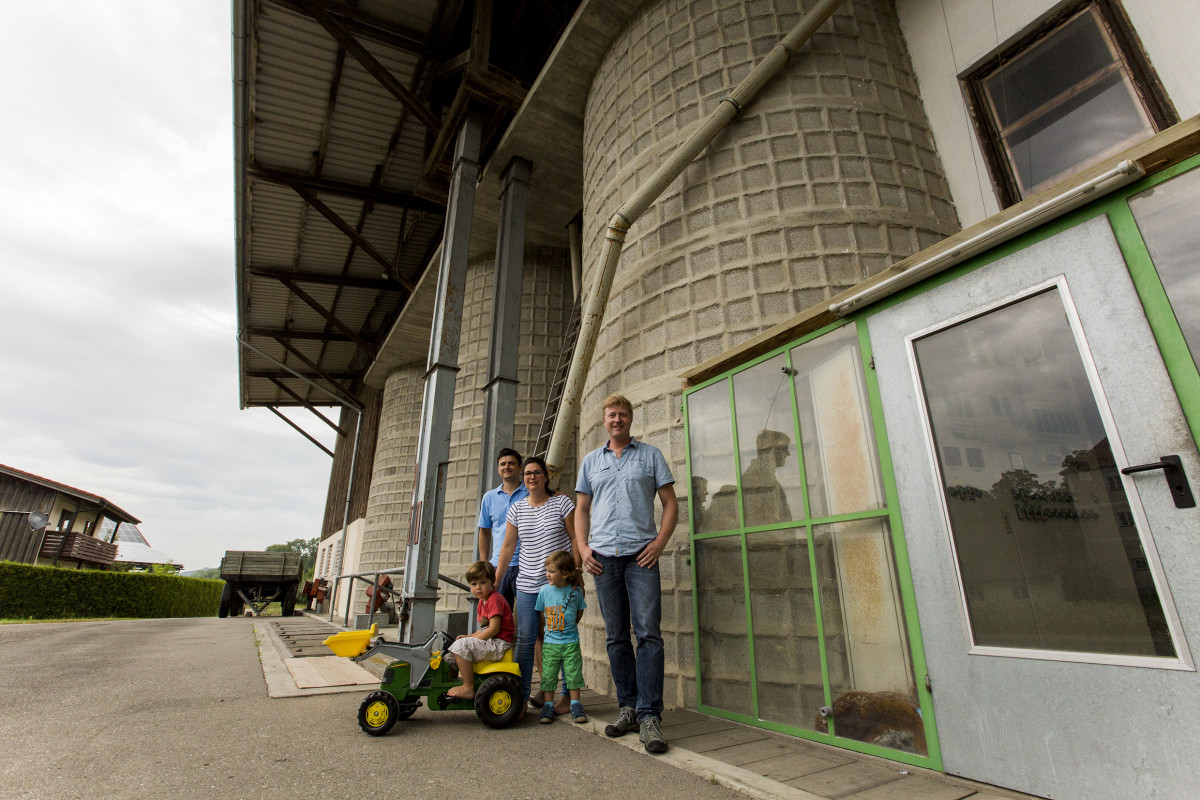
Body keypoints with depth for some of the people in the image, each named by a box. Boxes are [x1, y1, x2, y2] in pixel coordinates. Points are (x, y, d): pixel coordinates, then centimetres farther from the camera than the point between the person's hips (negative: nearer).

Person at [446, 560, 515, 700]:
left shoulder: (495, 600, -15)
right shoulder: (482, 602, 16)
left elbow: (494, 629, -21)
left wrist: (471, 639, -16)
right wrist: (468, 636, 4)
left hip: (499, 645, -11)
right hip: (490, 643, 11)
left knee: (461, 645, -23)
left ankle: (468, 688, -16)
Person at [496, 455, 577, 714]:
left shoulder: (561, 502, -3)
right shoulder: (517, 508, 7)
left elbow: (576, 539, -2)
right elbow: (508, 546, 9)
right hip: (528, 583, 3)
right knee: (524, 639, 3)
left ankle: (568, 695, 17)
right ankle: (522, 697, 15)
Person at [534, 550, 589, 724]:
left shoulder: (576, 590, -6)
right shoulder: (544, 590, -5)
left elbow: (579, 612, 8)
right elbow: (542, 616, 6)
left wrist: (569, 627, 5)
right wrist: (550, 630, 3)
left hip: (571, 642, -1)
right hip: (550, 643, 1)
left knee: (574, 675, 6)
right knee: (548, 676, 5)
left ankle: (576, 706, 20)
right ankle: (548, 707, 19)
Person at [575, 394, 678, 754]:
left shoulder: (650, 455, 9)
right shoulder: (590, 461, 16)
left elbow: (671, 504, 6)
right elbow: (582, 509, 17)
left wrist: (659, 542, -7)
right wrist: (582, 548, 2)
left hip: (641, 555, -2)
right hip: (603, 556, 3)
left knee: (648, 633, -7)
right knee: (616, 636, 9)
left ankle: (649, 715, 1)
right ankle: (627, 707, 21)